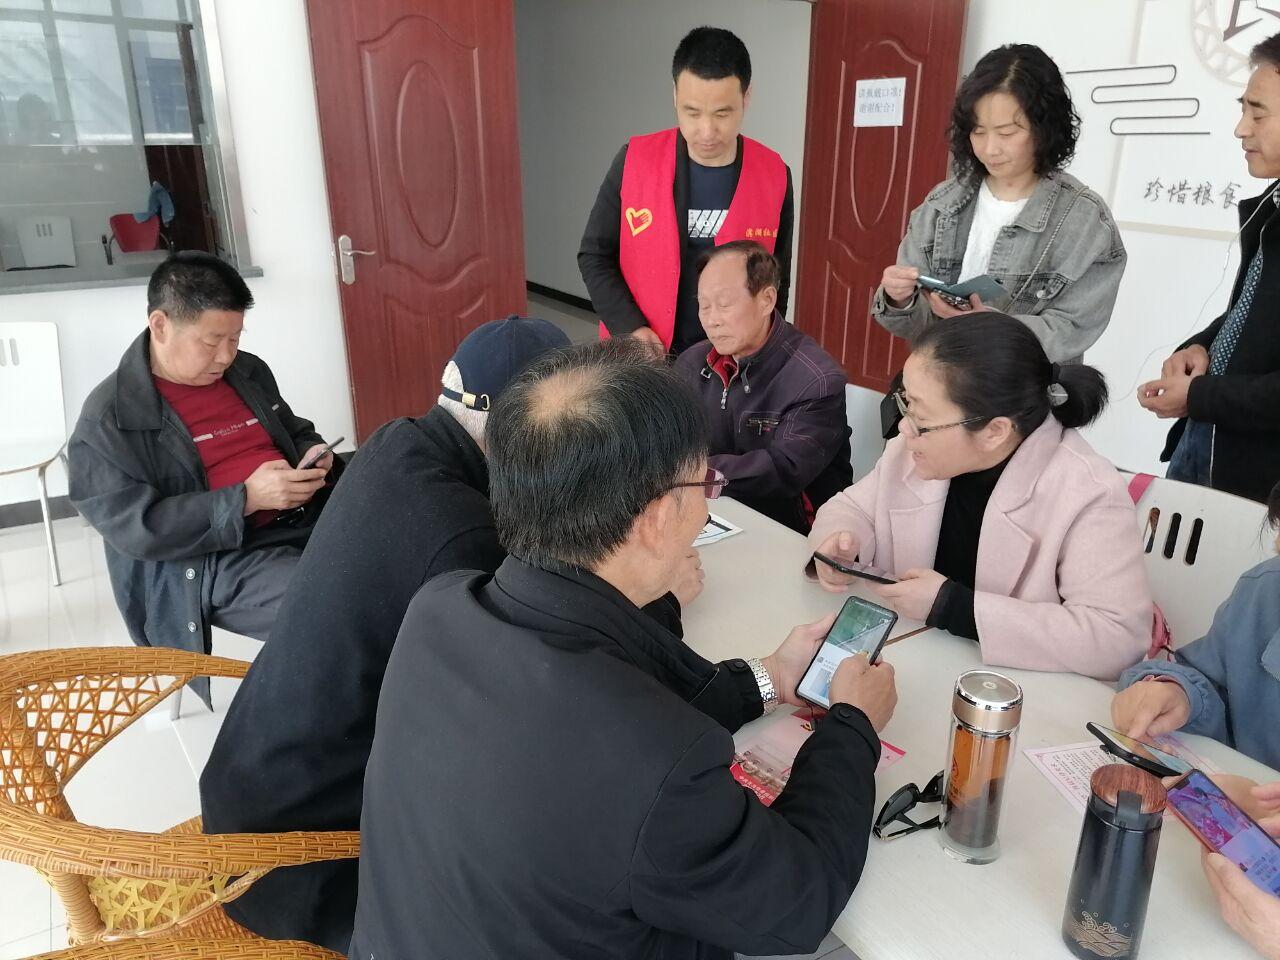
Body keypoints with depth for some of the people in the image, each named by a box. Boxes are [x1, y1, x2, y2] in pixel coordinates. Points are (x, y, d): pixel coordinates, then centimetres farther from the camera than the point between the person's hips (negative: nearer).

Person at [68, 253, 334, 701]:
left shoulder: (249, 371, 12)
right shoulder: (108, 419, -6)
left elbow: (293, 430, 26)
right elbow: (135, 527, -14)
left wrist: (312, 454, 0)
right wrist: (246, 499, -22)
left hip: (306, 519, 7)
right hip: (209, 562, -6)